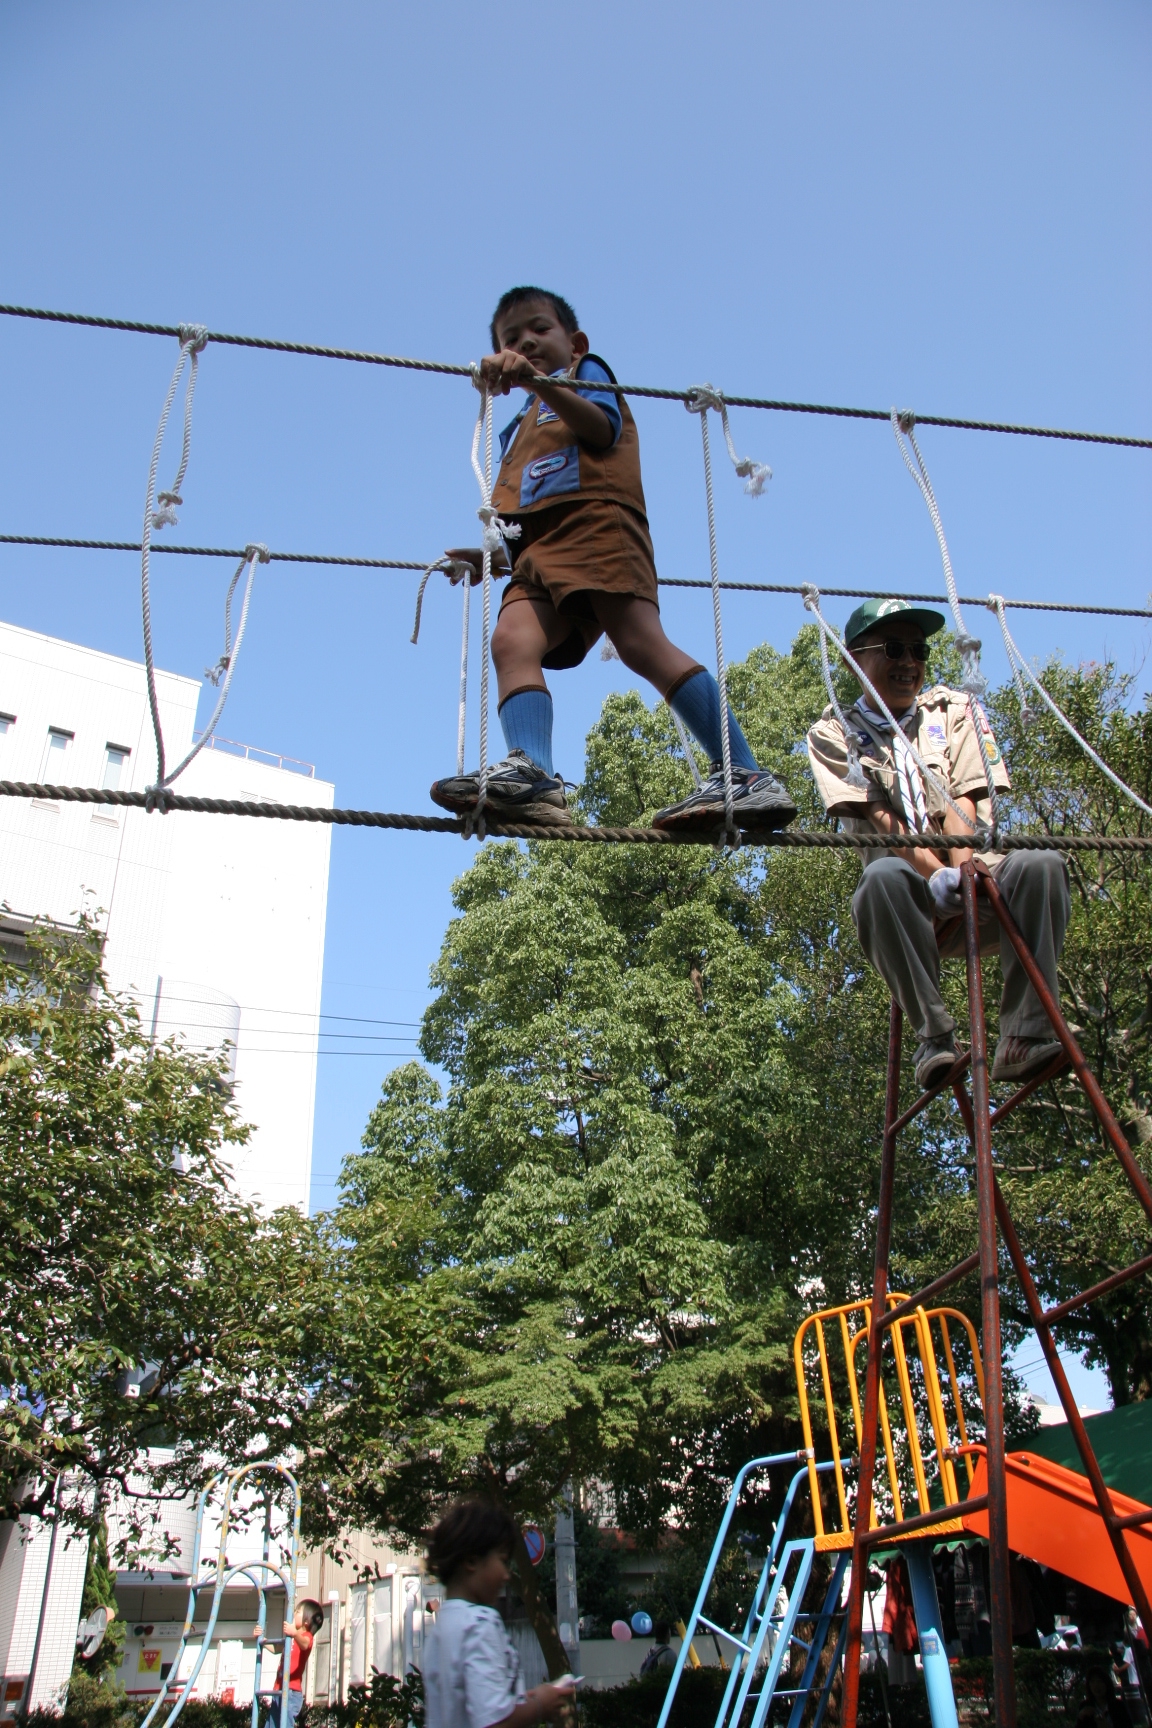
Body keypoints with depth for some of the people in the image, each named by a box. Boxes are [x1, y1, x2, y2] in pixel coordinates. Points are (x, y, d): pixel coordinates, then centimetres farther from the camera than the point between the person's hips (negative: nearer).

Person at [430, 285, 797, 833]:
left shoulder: (586, 371, 22)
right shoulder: (517, 432, 40)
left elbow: (602, 427, -3)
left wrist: (539, 380, -15)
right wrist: (491, 557, 18)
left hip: (596, 521, -7)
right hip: (540, 551, 7)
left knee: (642, 644, -23)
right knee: (513, 641, -22)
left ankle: (746, 777, -28)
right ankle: (532, 774, -44)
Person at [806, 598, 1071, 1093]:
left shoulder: (954, 710, 14)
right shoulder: (834, 734, 7)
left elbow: (960, 802, -2)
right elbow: (879, 816, -8)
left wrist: (963, 866, -23)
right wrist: (938, 875, -24)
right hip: (917, 902, -2)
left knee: (1042, 864, -29)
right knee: (883, 877, -36)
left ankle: (1024, 1037, -28)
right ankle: (935, 1037, -28)